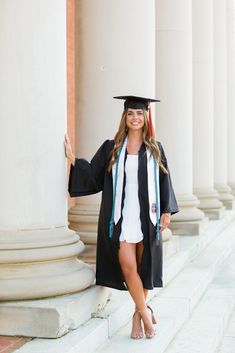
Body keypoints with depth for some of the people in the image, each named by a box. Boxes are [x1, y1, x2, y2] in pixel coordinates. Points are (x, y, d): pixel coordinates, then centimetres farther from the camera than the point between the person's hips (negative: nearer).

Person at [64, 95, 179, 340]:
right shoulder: (111, 148, 6)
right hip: (122, 216, -1)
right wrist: (72, 158, -5)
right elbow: (93, 175, 5)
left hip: (147, 216, 1)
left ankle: (138, 314, 20)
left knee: (144, 267, 6)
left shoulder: (155, 149, 8)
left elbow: (164, 181, 8)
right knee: (127, 265, -11)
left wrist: (167, 210, 1)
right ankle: (146, 313, 3)